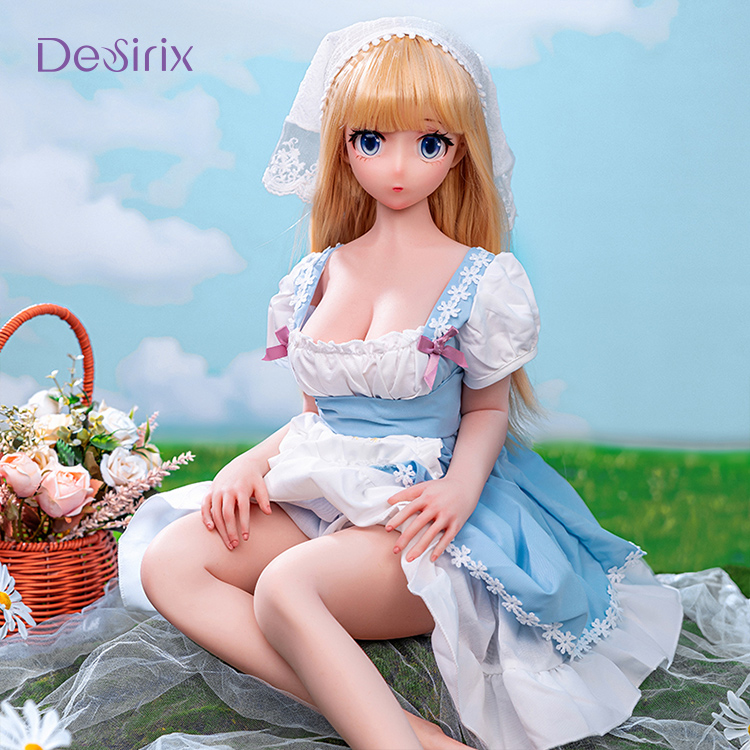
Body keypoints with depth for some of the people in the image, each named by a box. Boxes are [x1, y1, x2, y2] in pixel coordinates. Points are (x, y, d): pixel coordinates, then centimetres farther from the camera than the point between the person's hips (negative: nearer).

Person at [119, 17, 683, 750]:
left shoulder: (482, 279, -3)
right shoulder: (317, 275, 10)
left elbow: (487, 410, 3)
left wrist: (461, 487, -18)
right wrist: (254, 460, -2)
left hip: (414, 517, -6)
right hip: (317, 496, 7)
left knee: (286, 586, -36)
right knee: (168, 561, -21)